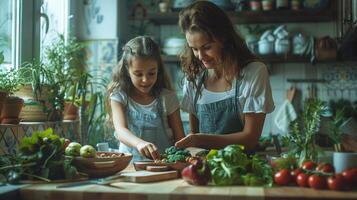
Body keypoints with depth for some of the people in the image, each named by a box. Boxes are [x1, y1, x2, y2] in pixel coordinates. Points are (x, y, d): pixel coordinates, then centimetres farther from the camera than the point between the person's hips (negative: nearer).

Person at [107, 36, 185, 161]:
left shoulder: (167, 98, 3)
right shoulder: (119, 97, 1)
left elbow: (180, 138, 5)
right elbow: (120, 130, -15)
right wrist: (139, 143, -36)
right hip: (129, 165, 1)